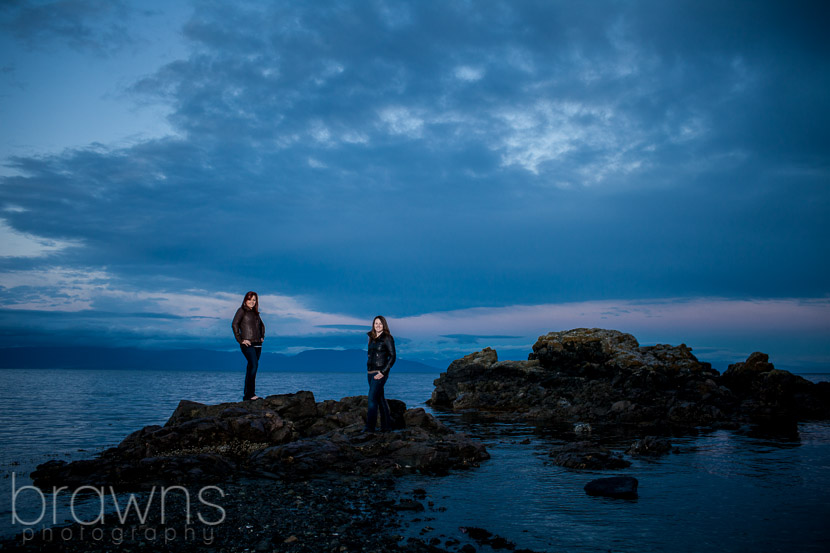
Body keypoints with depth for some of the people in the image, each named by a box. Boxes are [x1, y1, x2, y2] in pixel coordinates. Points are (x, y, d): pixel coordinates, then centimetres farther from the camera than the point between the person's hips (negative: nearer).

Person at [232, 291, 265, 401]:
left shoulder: (255, 313, 19)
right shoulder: (242, 310, 0)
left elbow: (262, 325, 34)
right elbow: (234, 324, -12)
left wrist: (262, 336, 20)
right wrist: (240, 340, -15)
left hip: (257, 344, 7)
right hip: (247, 344, -7)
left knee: (251, 368, 7)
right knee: (254, 365, -20)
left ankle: (246, 395, 10)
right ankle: (250, 394, -22)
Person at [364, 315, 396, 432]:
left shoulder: (387, 338, -7)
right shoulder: (372, 338, 14)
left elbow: (392, 357, -12)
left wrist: (383, 372, -16)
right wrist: (369, 370, 10)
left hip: (380, 372, -7)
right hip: (370, 372, 7)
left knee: (372, 398, -12)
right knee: (380, 399, 10)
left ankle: (369, 426, -11)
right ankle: (386, 426, 16)